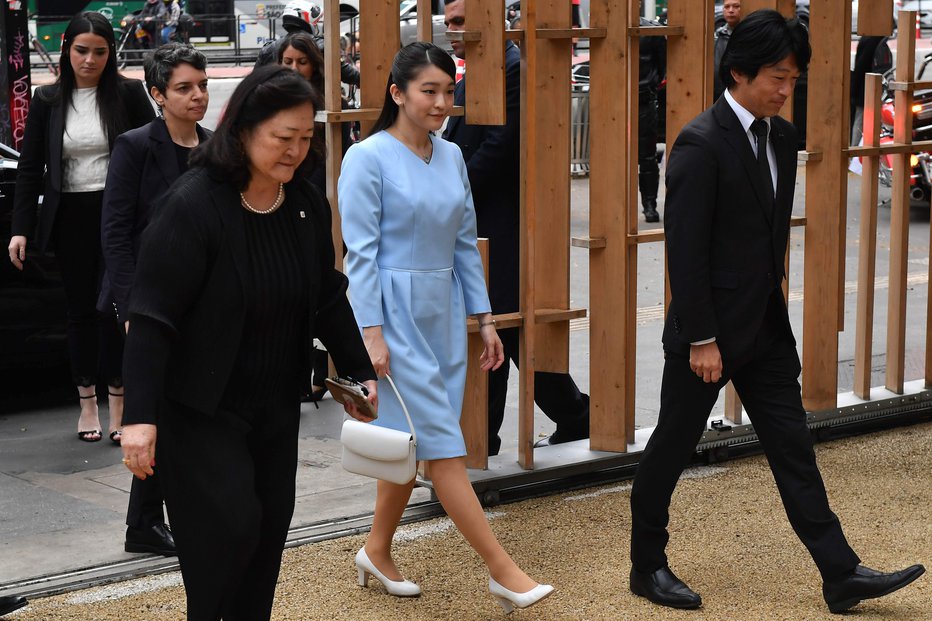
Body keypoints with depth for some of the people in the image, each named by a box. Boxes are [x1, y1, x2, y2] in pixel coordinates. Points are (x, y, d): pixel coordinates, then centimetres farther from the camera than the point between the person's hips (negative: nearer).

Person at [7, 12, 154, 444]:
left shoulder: (128, 94, -1)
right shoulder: (48, 100, 5)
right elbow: (30, 168, 6)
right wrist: (20, 228, -2)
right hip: (71, 218, 2)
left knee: (115, 306, -3)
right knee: (80, 309, 8)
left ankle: (118, 403, 6)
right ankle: (87, 403, 17)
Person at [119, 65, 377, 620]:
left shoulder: (308, 205, 0)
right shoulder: (193, 205, -20)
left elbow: (329, 299, 14)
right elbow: (152, 318, -21)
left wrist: (360, 370, 14)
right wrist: (141, 415, -26)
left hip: (276, 404, 7)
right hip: (200, 406, -6)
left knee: (270, 527, 10)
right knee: (229, 527, -10)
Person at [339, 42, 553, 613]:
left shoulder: (452, 158, 9)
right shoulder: (368, 158, -10)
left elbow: (465, 243, 14)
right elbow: (361, 251, -13)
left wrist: (484, 318, 11)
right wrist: (372, 333, -17)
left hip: (443, 312, 7)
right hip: (395, 313, -7)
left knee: (413, 443, 12)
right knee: (444, 444, -6)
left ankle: (378, 553, 28)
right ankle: (503, 571, -5)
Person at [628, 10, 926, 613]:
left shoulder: (782, 137, 7)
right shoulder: (701, 144, -17)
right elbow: (686, 250, -18)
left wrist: (773, 307, 16)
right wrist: (701, 339, -18)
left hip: (766, 328, 7)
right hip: (710, 331, -7)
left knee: (794, 449, 8)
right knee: (671, 449, 7)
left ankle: (841, 575, 11)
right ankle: (648, 568, 22)